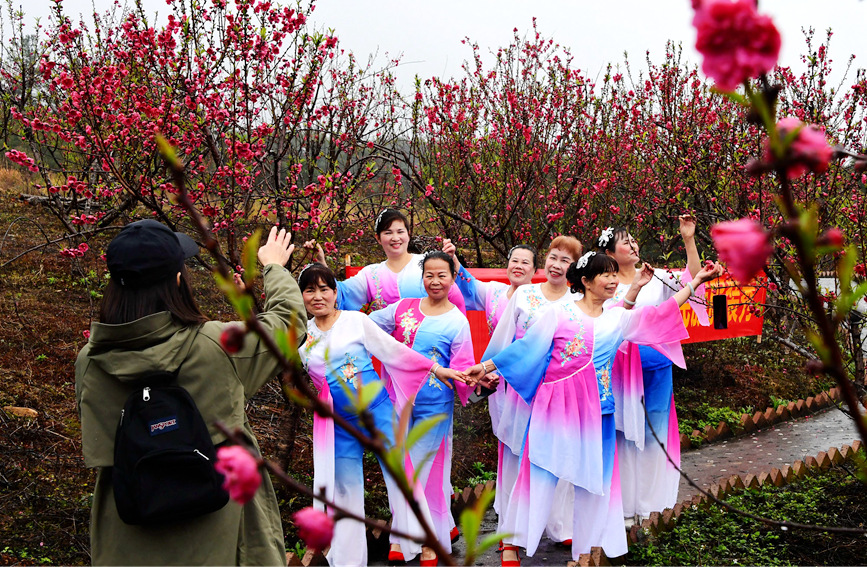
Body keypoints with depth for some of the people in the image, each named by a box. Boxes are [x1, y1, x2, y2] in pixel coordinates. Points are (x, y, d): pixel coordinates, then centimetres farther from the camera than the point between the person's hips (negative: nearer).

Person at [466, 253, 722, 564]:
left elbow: (662, 314, 10)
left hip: (596, 412, 4)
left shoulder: (618, 318, 10)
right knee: (540, 473, -3)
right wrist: (486, 366, -1)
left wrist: (696, 281, 7)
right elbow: (526, 346, 0)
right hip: (555, 407, -4)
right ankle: (514, 541, 9)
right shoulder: (559, 313, -2)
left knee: (594, 477, 7)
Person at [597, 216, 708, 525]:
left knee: (655, 432, 9)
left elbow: (692, 281, -4)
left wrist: (689, 239, -11)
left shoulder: (656, 277, 7)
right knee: (627, 433, 2)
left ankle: (649, 503, 23)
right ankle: (625, 507, 14)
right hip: (624, 365, -4)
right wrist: (635, 287, -28)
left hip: (658, 364, 4)